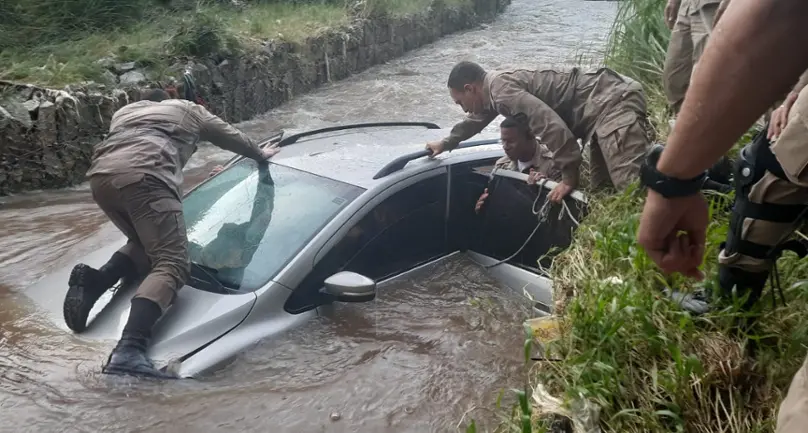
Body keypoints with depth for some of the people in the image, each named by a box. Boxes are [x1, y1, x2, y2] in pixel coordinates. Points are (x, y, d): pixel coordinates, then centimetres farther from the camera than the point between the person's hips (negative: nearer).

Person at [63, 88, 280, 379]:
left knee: (146, 244, 27)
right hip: (143, 176, -6)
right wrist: (260, 154, 63)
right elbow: (231, 137, 43)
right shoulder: (189, 110, 33)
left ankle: (93, 282, -1)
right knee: (171, 263, -13)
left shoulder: (124, 112, 42)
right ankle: (129, 351, -36)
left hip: (100, 176, 6)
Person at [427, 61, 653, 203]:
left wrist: (569, 176, -17)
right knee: (602, 188, 8)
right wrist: (447, 142, 56)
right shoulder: (495, 86, 19)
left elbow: (551, 125, -26)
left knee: (635, 184, -25)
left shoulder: (500, 88, -15)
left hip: (612, 102, -10)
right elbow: (477, 119, 43)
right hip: (606, 102, 10)